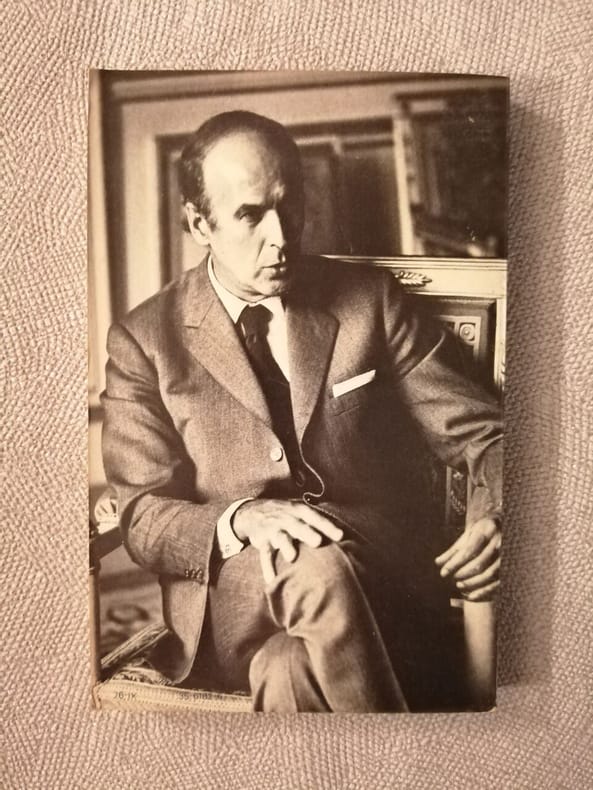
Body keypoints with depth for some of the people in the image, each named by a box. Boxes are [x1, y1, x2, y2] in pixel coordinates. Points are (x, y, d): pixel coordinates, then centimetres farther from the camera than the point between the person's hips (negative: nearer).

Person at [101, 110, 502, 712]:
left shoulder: (369, 300, 4)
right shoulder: (144, 341, 2)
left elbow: (481, 434, 5)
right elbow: (143, 517, -1)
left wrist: (504, 520, -17)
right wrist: (242, 518, -22)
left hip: (384, 596, 0)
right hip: (229, 613, 1)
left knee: (294, 672, -31)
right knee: (318, 566, -32)